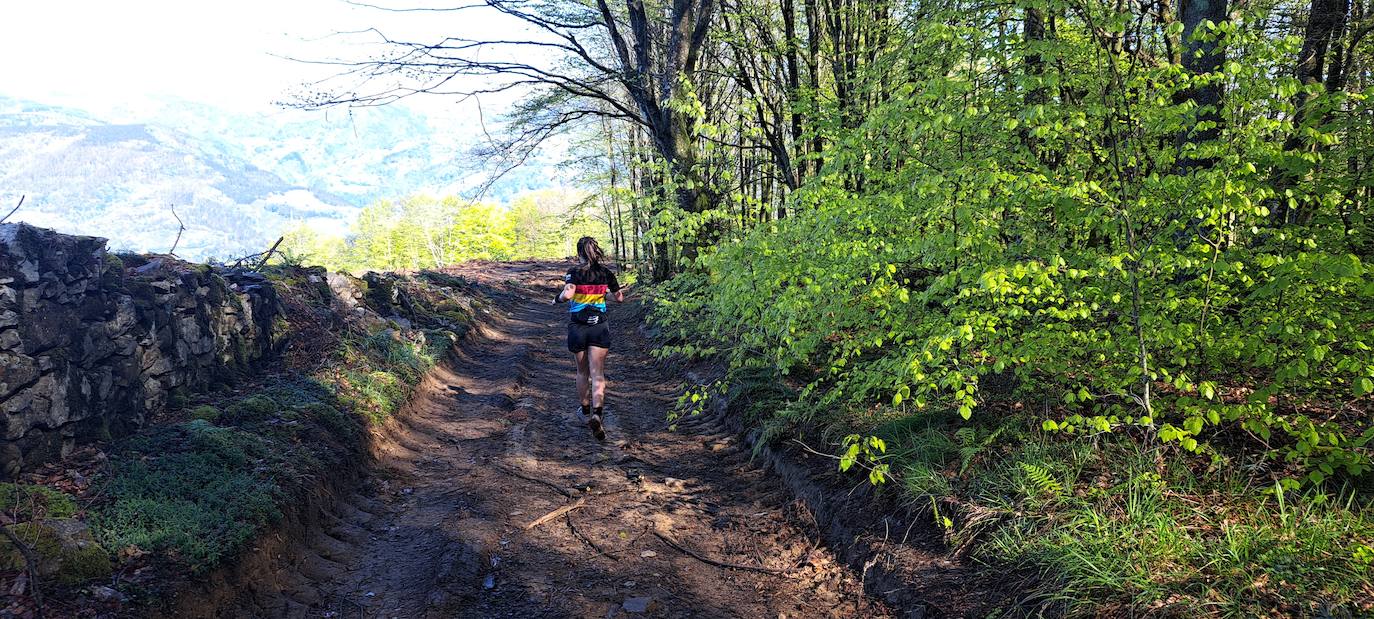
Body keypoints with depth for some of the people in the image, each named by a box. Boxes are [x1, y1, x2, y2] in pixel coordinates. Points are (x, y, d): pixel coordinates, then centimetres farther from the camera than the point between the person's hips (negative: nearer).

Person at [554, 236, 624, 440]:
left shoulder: (574, 272, -8)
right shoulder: (606, 273, 1)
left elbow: (567, 294, -25)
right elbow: (620, 298, 10)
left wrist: (558, 298, -4)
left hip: (577, 328, -1)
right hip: (599, 327, 1)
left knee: (582, 372, 17)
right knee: (598, 374, -2)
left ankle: (586, 411, 32)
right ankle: (597, 414, -21)